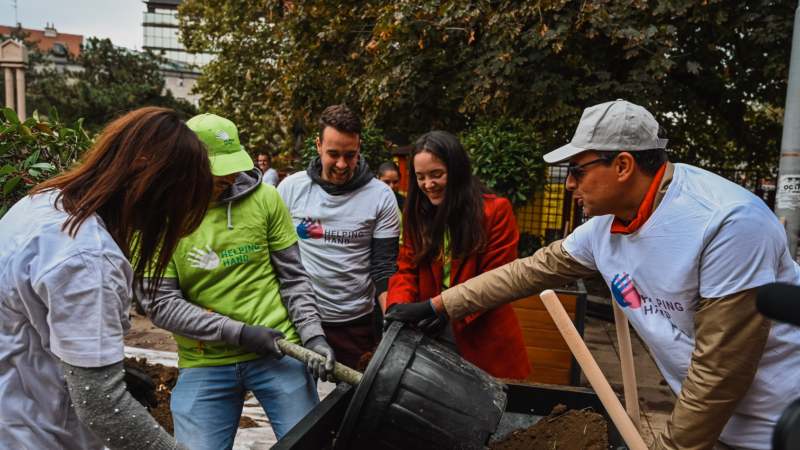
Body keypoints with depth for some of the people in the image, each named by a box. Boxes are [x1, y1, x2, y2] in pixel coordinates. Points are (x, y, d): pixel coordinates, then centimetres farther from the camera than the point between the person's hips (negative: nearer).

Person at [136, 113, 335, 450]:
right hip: (204, 364, 0)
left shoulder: (265, 198, -4)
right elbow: (159, 303, -9)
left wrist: (313, 335, -8)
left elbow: (293, 277, 2)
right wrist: (239, 333, -14)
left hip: (278, 351, 1)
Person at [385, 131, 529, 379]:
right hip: (430, 332, 4)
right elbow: (407, 268, 1)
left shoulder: (495, 210, -11)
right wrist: (397, 306, -18)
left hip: (484, 338, -3)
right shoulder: (416, 214, 4)